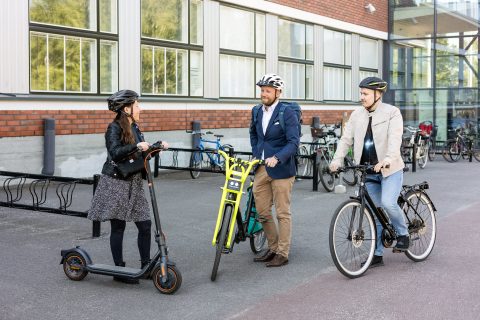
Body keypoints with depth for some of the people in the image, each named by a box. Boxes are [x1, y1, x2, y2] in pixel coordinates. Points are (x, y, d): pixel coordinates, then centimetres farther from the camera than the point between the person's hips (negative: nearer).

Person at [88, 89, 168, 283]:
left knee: (145, 224, 2)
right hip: (116, 183, -7)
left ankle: (146, 266, 15)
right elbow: (115, 153, -25)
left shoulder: (135, 128, 12)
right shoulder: (114, 128, -11)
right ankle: (119, 270, 12)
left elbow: (142, 154, 17)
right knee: (118, 227, 1)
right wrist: (136, 146, -35)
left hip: (134, 184, 7)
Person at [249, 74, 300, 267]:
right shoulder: (257, 112, 9)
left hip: (281, 169, -6)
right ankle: (273, 248, 28)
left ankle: (283, 254, 12)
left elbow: (294, 142, -18)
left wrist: (277, 158, -31)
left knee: (282, 213, 2)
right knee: (262, 212, 11)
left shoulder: (288, 114, -11)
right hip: (261, 169, 6)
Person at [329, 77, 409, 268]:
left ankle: (403, 234, 4)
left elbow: (395, 139, -21)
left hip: (390, 169, -5)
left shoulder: (392, 112, -6)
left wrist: (387, 159, -39)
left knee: (388, 203, -25)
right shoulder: (357, 115, 8)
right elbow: (346, 139, 3)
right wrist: (337, 159, -15)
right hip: (368, 171, 5)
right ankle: (377, 255, 18)